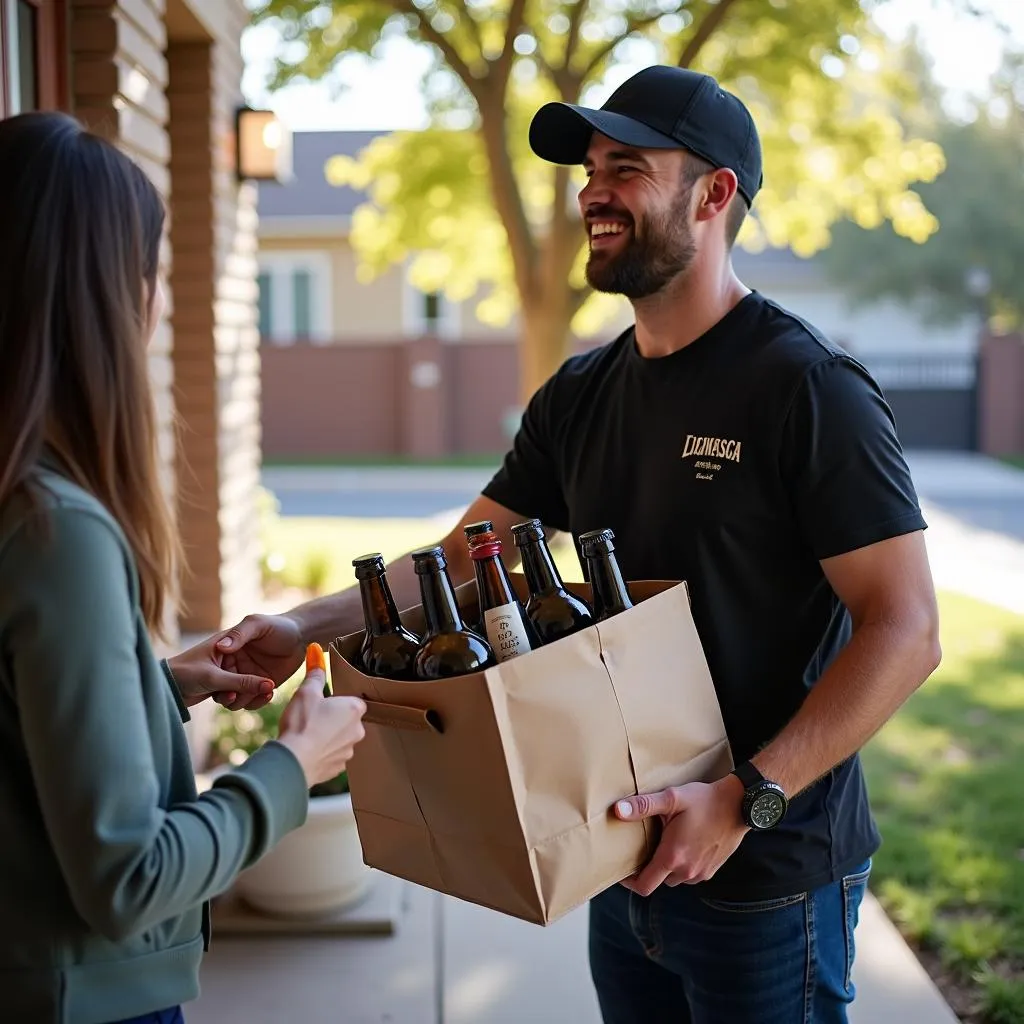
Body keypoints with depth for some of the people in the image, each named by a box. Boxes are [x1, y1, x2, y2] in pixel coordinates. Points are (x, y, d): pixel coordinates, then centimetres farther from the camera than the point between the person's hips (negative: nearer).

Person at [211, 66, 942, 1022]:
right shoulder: (581, 395, 6)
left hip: (766, 874, -6)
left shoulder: (810, 387, -16)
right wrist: (305, 627, -8)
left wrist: (749, 799, -25)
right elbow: (461, 559, 6)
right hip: (629, 862, 6)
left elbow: (905, 630, -18)